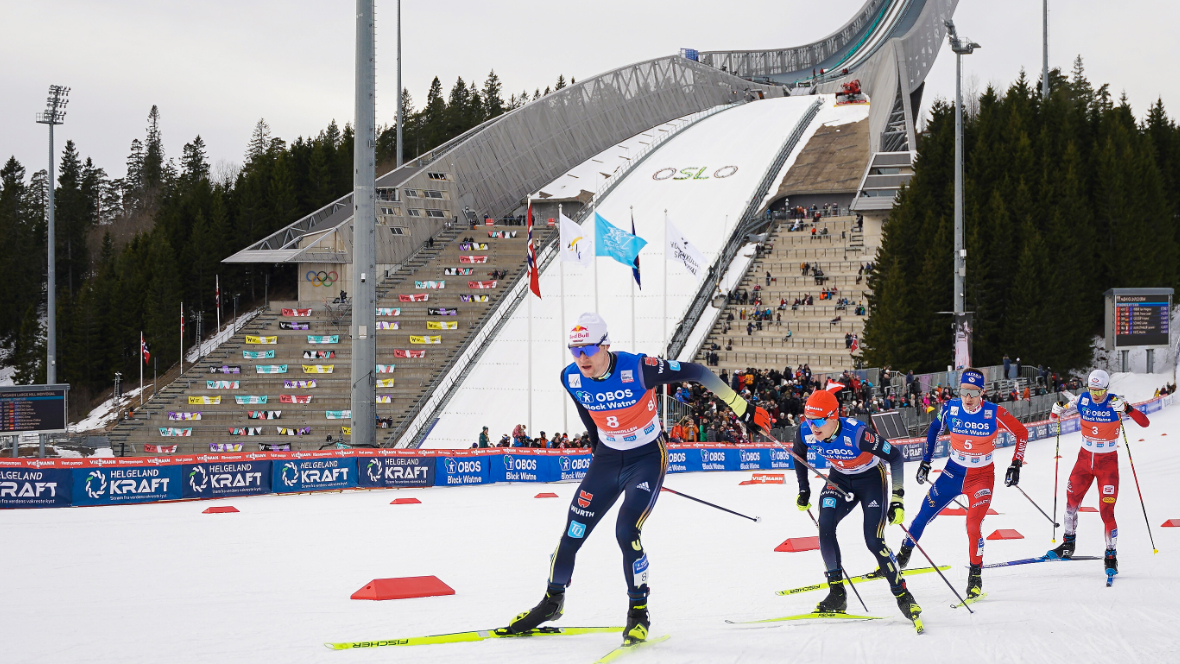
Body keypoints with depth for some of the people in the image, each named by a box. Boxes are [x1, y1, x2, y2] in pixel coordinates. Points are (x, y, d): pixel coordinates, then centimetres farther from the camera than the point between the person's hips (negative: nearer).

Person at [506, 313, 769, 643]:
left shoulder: (637, 369, -27)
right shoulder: (571, 379, -11)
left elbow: (695, 372, -20)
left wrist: (742, 408, -19)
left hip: (648, 457, -5)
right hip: (607, 458, 5)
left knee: (626, 532, -20)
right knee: (573, 531, 5)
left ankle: (639, 613, -1)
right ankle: (552, 601, 28)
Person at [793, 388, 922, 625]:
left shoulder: (856, 433, -35)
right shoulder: (805, 432, -21)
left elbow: (896, 457, -26)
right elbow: (798, 455, 5)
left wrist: (898, 498, -26)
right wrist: (803, 490, 10)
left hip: (871, 479, -4)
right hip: (839, 479, 4)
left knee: (874, 541, -15)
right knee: (825, 528, -19)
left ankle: (902, 595, 3)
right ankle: (837, 596, -9)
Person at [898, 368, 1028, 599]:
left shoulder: (994, 414, -19)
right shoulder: (950, 409, -12)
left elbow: (1021, 432, -5)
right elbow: (934, 430, 8)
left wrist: (1016, 465, -8)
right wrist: (925, 462, 8)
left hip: (982, 476, -3)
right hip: (954, 472, 3)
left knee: (973, 525, -17)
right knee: (924, 514, 6)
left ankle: (976, 575, 2)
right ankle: (902, 557, 27)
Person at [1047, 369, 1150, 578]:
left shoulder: (1115, 404, -15)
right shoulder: (1082, 401, -6)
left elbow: (1144, 423, -22)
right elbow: (1054, 417, 6)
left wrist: (1127, 409, -39)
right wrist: (1057, 410, -18)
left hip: (1107, 462, -4)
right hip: (1085, 459, 4)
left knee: (1106, 511, -7)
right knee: (1071, 501, 7)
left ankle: (1111, 555, 4)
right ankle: (1068, 544, 26)